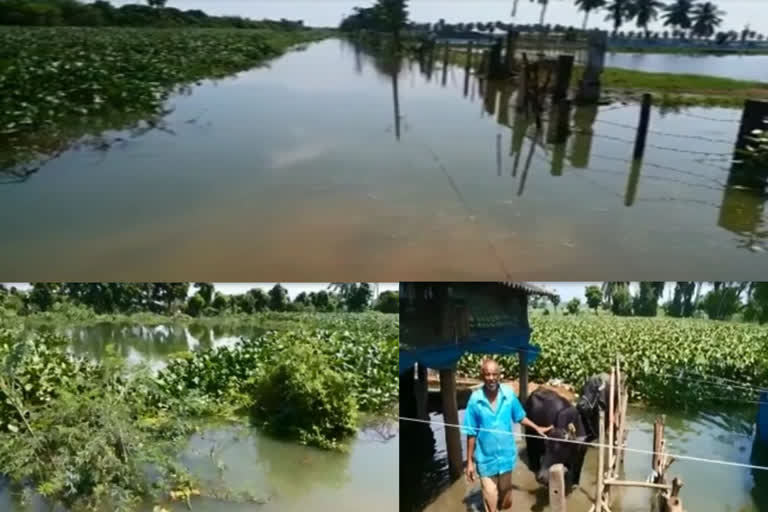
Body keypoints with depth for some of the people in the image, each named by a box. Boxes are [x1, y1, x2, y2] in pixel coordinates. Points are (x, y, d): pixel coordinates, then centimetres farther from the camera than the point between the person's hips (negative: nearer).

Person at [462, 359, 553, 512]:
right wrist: (469, 462, -5)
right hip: (486, 460, -3)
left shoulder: (509, 393, -11)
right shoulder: (475, 399, -16)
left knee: (506, 499, 20)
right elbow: (471, 433, -8)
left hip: (506, 456, 3)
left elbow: (520, 417, 9)